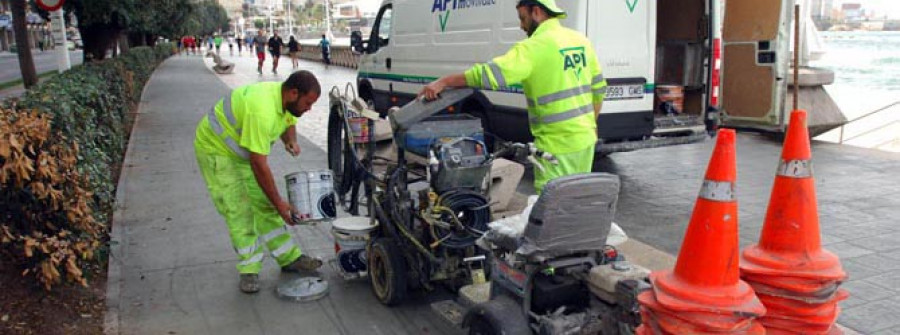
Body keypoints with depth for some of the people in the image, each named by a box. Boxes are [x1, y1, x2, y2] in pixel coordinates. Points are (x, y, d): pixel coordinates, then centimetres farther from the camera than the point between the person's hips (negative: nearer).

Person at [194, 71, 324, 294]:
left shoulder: (287, 100, -11)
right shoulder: (262, 110, -39)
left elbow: (288, 124, 13)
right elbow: (259, 165, -36)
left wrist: (291, 141, -12)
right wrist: (279, 202, -29)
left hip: (243, 151, 8)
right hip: (216, 150, -8)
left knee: (265, 206, 8)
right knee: (238, 211, -10)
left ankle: (289, 258, 14)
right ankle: (249, 271, 1)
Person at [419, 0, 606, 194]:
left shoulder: (534, 47, -15)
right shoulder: (581, 41, 9)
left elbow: (489, 74, -23)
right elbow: (599, 88, 15)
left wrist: (443, 82, -18)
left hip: (557, 144, -8)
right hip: (585, 139, 8)